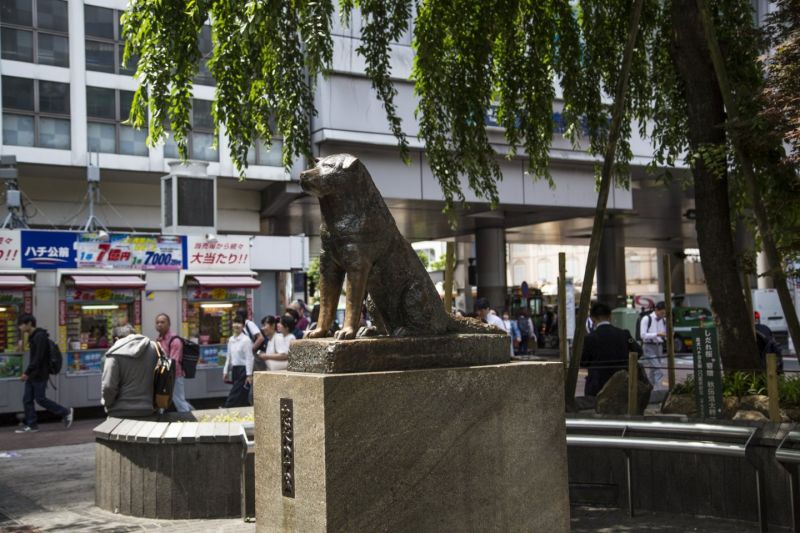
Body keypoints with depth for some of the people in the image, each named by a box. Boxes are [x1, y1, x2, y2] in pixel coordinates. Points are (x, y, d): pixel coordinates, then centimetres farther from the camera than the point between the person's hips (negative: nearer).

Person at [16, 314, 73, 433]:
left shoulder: (40, 337, -17)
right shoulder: (32, 337, 13)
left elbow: (38, 358, -23)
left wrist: (27, 372, -24)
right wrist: (28, 373, 12)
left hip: (39, 375, -9)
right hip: (32, 375, 9)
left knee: (40, 399, -4)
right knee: (27, 399, 6)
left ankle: (66, 412, 9)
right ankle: (31, 425, 12)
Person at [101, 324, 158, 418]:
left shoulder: (115, 353, -8)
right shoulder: (153, 347, 3)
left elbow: (108, 386, -14)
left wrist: (107, 403, 5)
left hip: (120, 413, -3)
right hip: (148, 411, 3)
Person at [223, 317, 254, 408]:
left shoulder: (246, 340, -11)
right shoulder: (231, 340, 10)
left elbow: (249, 358, -13)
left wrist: (249, 375, -17)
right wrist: (226, 371, 15)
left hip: (243, 369, -7)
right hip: (234, 369, 7)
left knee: (233, 398, -10)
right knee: (242, 400, 11)